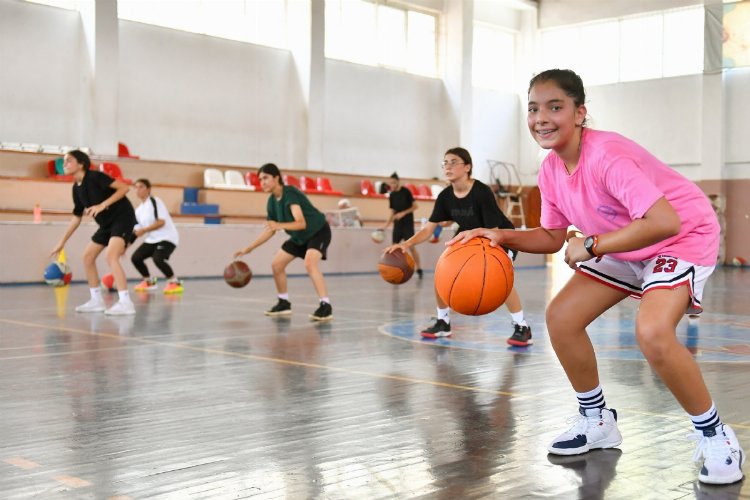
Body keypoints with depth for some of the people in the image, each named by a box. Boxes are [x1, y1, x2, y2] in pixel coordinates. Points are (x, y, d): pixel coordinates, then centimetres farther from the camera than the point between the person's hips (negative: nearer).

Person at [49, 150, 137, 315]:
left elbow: (124, 187, -23)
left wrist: (102, 205, -30)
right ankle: (96, 300, 18)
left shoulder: (94, 177, -18)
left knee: (111, 256, -26)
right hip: (107, 223, 9)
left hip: (123, 218, -9)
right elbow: (76, 218, 15)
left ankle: (125, 303, -29)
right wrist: (62, 242, 17)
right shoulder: (76, 188, 6)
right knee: (88, 256, 9)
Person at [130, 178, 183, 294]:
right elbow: (136, 231, 14)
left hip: (167, 238, -8)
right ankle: (149, 281, 20)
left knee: (158, 259, -29)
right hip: (152, 240, 8)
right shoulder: (138, 210, 12)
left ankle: (175, 283, -10)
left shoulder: (154, 201, -11)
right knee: (135, 258, -2)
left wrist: (144, 230, -23)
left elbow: (161, 222, -20)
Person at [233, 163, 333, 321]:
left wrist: (280, 225, -57)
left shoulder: (290, 194, -29)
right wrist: (248, 249, 4)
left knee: (310, 263, -32)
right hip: (299, 237, 9)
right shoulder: (272, 201, -5)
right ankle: (284, 303, 21)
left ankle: (326, 306, -30)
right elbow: (270, 230, 6)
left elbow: (302, 223, -41)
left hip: (318, 231, -9)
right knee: (276, 264, 6)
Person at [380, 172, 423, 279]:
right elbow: (392, 212, 13)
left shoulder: (406, 191, -7)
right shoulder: (392, 195, 8)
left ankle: (419, 269, 0)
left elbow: (415, 206, -7)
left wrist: (403, 213, -17)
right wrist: (385, 226, 6)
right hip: (397, 224, 5)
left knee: (411, 247, -8)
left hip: (408, 223, -5)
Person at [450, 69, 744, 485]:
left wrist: (591, 245, -33)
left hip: (685, 236, -8)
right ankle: (597, 422, 20)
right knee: (561, 317, 0)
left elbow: (665, 222, -39)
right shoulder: (550, 171, -7)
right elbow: (554, 237, 5)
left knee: (652, 333, -31)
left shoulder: (606, 155, -32)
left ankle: (715, 435, -7)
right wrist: (502, 236, -11)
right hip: (624, 246, 8)